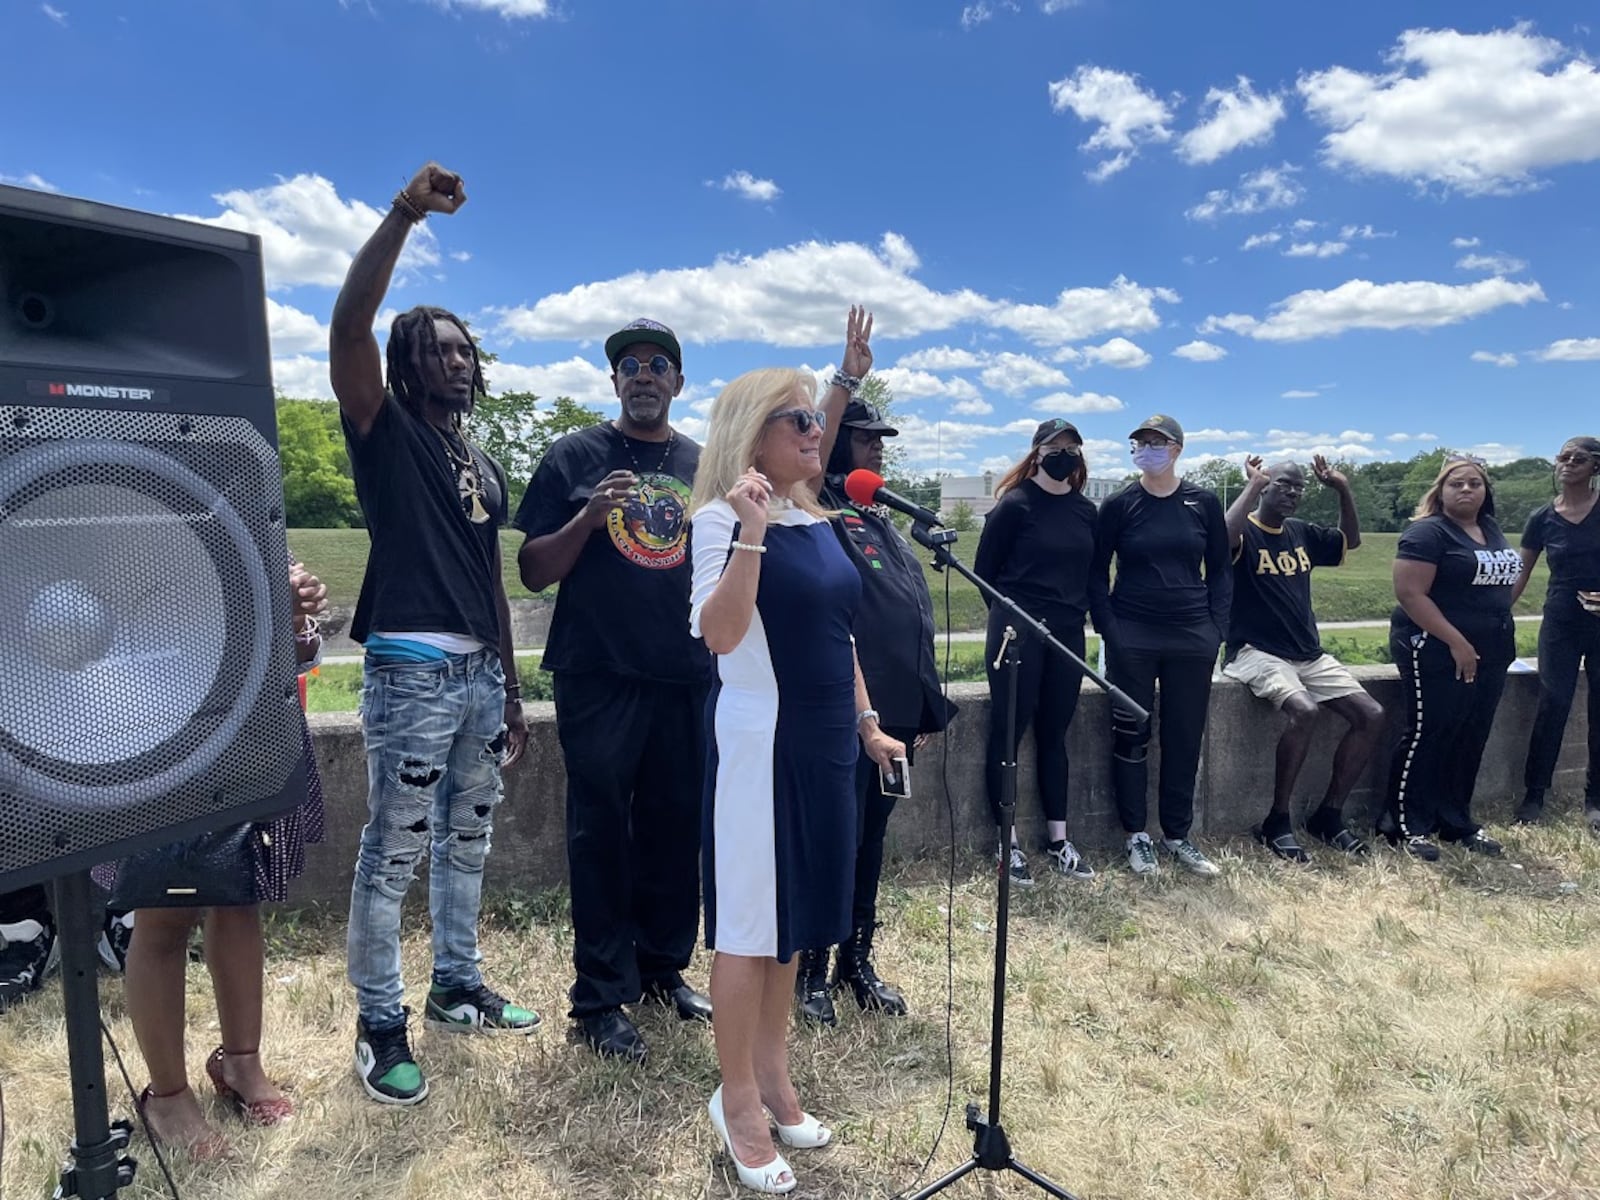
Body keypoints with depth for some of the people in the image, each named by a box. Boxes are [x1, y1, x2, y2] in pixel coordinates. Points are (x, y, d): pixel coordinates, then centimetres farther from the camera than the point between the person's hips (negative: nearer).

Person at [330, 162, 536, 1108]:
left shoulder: (483, 465, 18)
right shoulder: (386, 432, 0)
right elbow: (349, 323, -19)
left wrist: (514, 692, 16)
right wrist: (405, 213, -23)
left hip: (481, 674, 7)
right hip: (412, 672, -7)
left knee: (467, 840, 16)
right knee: (394, 853, 0)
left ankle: (459, 987, 31)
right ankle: (381, 1025, 14)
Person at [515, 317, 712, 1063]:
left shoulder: (707, 465, 11)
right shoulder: (575, 457, 2)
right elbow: (533, 571, -2)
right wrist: (588, 517, -17)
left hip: (688, 678, 4)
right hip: (599, 678, -3)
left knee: (675, 828, 12)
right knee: (602, 834, 2)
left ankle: (665, 968, 29)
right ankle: (600, 998, 13)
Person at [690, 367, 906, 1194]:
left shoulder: (819, 521, 11)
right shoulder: (724, 516, -11)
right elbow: (719, 635, -25)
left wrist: (867, 724, 18)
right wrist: (749, 528, -30)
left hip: (823, 740, 8)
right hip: (761, 740, -8)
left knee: (795, 913, 16)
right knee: (749, 920, 4)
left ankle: (772, 1074, 33)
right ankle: (738, 1099, 21)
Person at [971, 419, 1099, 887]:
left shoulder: (1086, 511, 10)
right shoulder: (1014, 505, -6)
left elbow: (1091, 571, 18)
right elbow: (984, 570, -3)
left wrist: (1077, 611, 8)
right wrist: (1010, 611, 3)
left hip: (1067, 635, 5)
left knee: (1054, 735, 12)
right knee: (1008, 734, 0)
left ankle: (1057, 839, 21)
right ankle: (1009, 843, 9)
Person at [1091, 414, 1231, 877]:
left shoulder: (1203, 503, 4)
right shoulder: (1119, 505, -1)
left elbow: (1221, 571, 9)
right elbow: (1097, 573, 3)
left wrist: (1216, 629, 2)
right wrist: (1108, 630, -5)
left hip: (1193, 638, 2)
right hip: (1132, 637, -2)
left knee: (1185, 737, 8)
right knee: (1130, 735, 2)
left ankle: (1177, 835, 22)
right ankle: (1136, 835, 16)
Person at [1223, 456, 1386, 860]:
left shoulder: (1301, 533, 14)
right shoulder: (1245, 533, -8)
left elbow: (1352, 540, 26)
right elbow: (1223, 535, -32)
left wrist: (1343, 489, 11)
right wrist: (1252, 485, -20)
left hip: (1310, 654, 8)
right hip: (1257, 653, -8)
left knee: (1371, 716, -6)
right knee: (1304, 711, -33)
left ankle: (1328, 815, 8)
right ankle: (1277, 822, -16)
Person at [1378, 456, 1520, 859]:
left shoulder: (1491, 530, 13)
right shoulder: (1428, 532, -12)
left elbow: (1501, 581, 24)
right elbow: (1410, 593, -20)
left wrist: (1501, 635, 12)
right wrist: (1456, 643, -21)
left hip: (1489, 653, 8)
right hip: (1437, 652, -8)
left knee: (1471, 739, 12)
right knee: (1427, 735, -3)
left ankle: (1457, 821, 23)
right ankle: (1407, 825, 5)